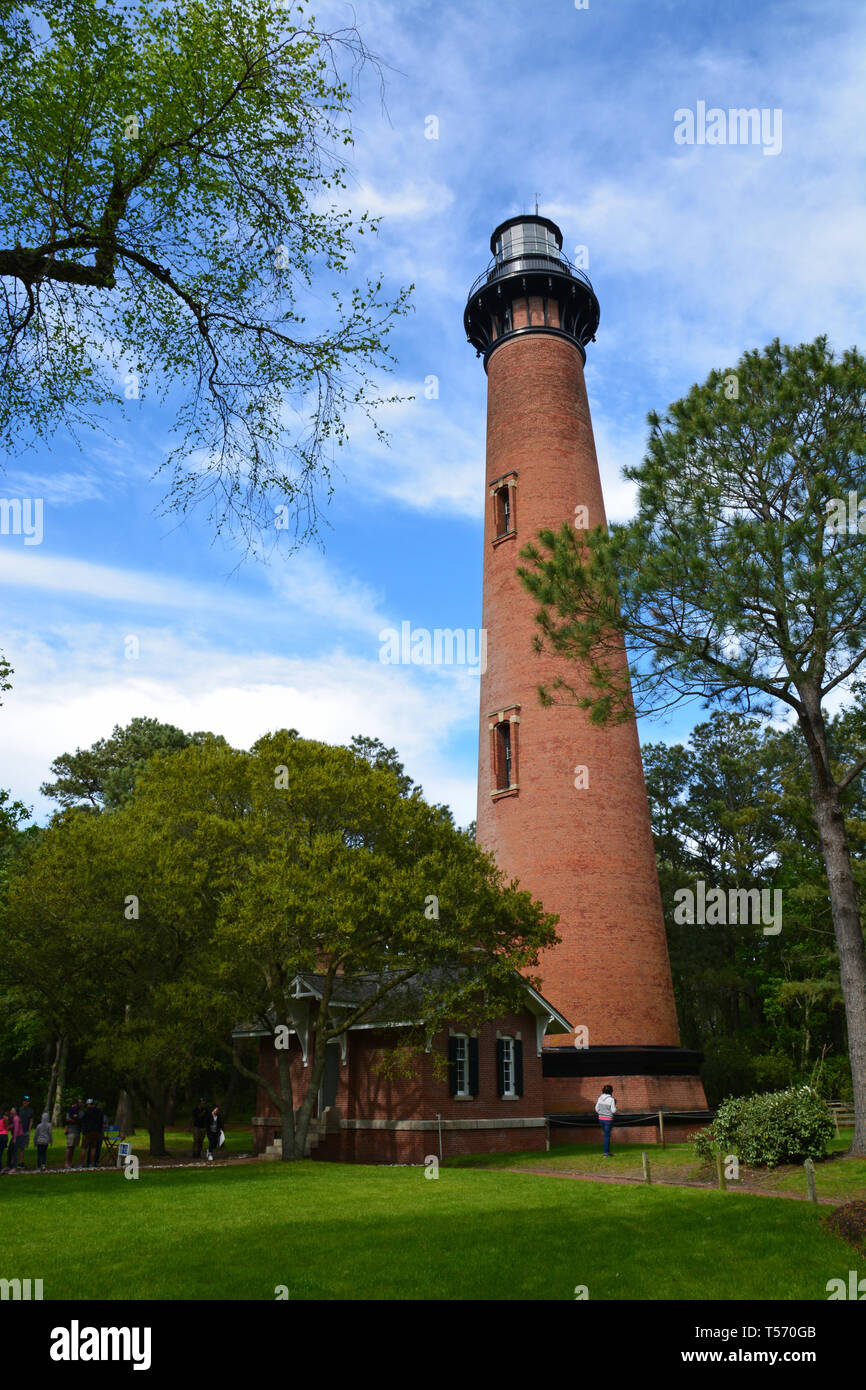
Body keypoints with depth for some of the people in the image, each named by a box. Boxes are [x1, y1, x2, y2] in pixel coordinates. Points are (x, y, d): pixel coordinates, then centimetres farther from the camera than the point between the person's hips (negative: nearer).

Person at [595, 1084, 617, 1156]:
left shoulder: (600, 1098, 0)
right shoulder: (611, 1099, -15)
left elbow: (597, 1109, 3)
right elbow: (613, 1111, -12)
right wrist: (615, 1104, 4)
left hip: (601, 1118, 5)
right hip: (608, 1119, -5)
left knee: (606, 1135, 20)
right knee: (607, 1136, 3)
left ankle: (607, 1151, 24)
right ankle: (605, 1153, 4)